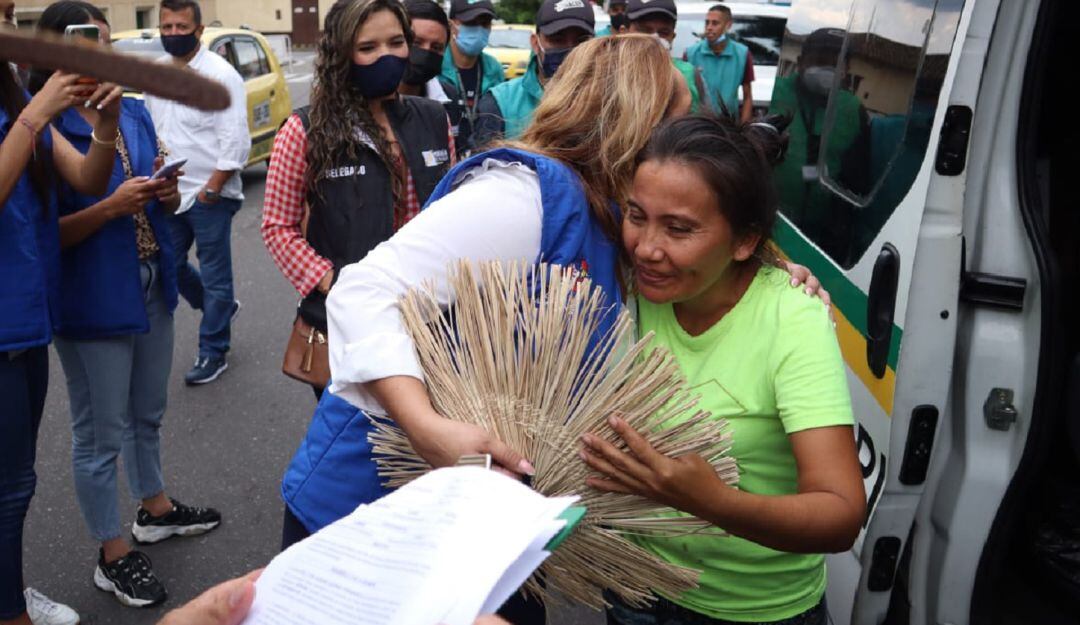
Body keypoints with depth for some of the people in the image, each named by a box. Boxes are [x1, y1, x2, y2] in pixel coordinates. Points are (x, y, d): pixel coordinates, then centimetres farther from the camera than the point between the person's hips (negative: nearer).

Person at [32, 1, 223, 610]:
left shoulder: (136, 111, 5)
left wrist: (167, 194, -8)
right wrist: (112, 206, -26)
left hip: (152, 286, 7)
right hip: (92, 300, -6)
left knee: (148, 414, 23)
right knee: (102, 433, 7)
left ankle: (155, 507, 43)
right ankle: (114, 555, 22)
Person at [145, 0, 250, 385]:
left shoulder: (220, 74, -12)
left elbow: (234, 140, -15)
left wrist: (212, 189, -17)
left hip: (210, 195, -7)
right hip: (170, 192, 7)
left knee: (214, 275, 3)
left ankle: (213, 353, 15)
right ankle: (220, 308, 38)